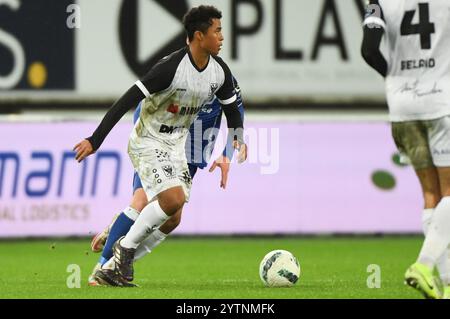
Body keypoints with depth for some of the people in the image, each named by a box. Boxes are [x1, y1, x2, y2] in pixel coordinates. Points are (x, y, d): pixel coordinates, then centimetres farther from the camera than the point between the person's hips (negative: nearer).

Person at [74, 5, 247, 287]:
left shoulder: (220, 71, -4)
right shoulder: (171, 68, -27)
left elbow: (231, 108, 14)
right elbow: (127, 101, -27)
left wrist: (238, 138, -5)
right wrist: (95, 141, -28)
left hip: (175, 145, 8)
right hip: (148, 143, -8)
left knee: (172, 217, 2)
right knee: (173, 199, -25)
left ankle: (114, 268, 12)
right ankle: (126, 247, -5)